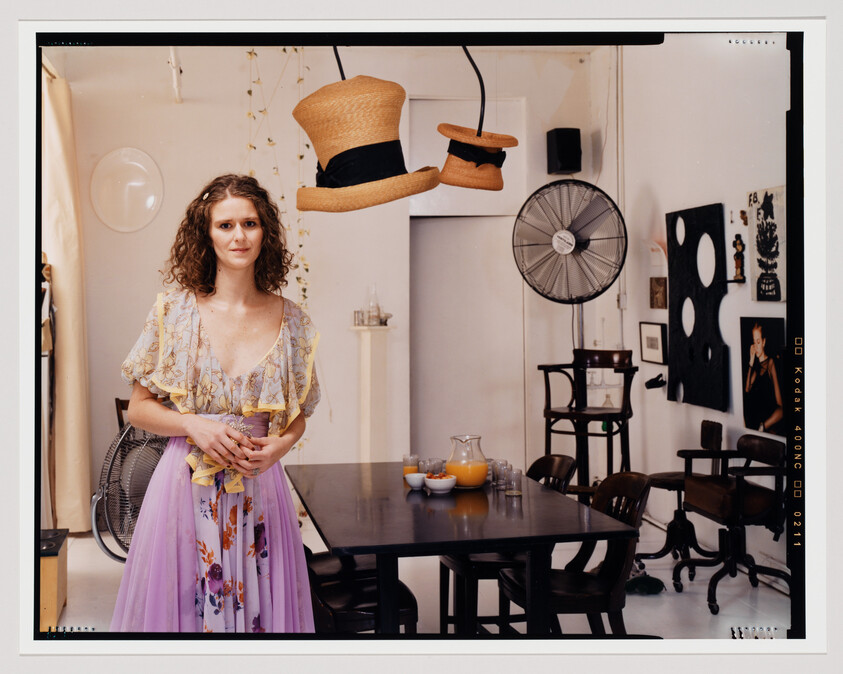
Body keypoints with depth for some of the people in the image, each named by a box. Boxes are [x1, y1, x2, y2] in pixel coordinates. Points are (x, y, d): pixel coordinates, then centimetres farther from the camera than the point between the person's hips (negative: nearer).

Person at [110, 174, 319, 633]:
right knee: (181, 606, 7)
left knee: (259, 609, 8)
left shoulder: (291, 321, 2)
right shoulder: (176, 311, -3)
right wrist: (194, 425, -14)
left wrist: (279, 445, -8)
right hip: (186, 487, -1)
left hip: (260, 488, 1)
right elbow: (139, 408, 2)